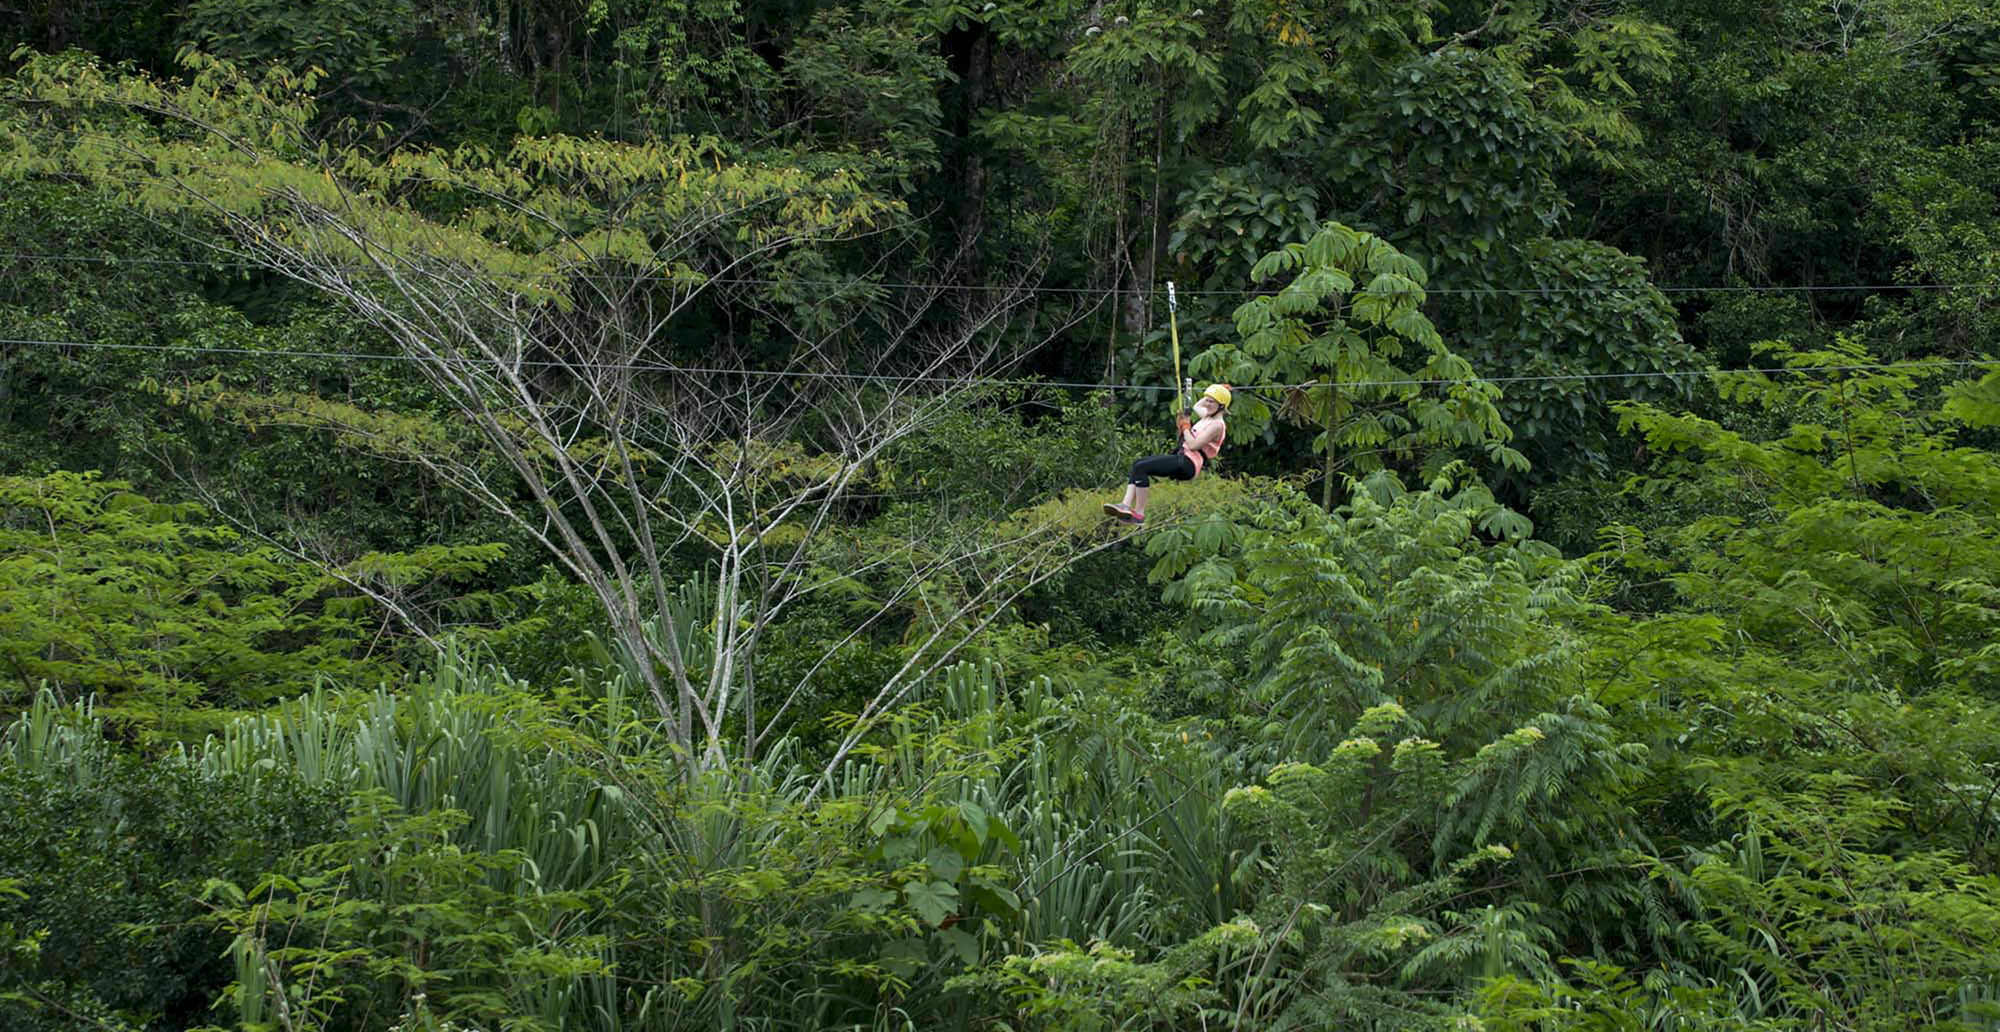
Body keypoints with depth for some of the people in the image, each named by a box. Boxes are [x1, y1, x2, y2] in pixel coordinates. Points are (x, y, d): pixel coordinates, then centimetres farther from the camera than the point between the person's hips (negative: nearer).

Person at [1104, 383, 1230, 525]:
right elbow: (1197, 406, 42)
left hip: (1189, 465, -10)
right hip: (1181, 457, 10)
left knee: (1141, 467, -21)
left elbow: (1193, 445, -19)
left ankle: (1139, 513, -19)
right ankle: (1127, 505, -12)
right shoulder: (1207, 416, 18)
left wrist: (1185, 427, -4)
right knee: (1137, 465, 3)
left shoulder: (1217, 425, -11)